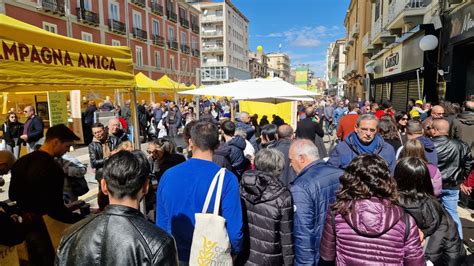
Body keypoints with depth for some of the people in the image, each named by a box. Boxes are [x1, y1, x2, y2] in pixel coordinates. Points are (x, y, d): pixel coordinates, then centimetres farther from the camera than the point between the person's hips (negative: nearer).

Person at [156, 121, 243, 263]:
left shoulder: (168, 175, -10)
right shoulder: (226, 179, -20)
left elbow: (161, 224, -1)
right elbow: (233, 230, -19)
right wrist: (235, 253, 2)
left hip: (176, 257, 3)